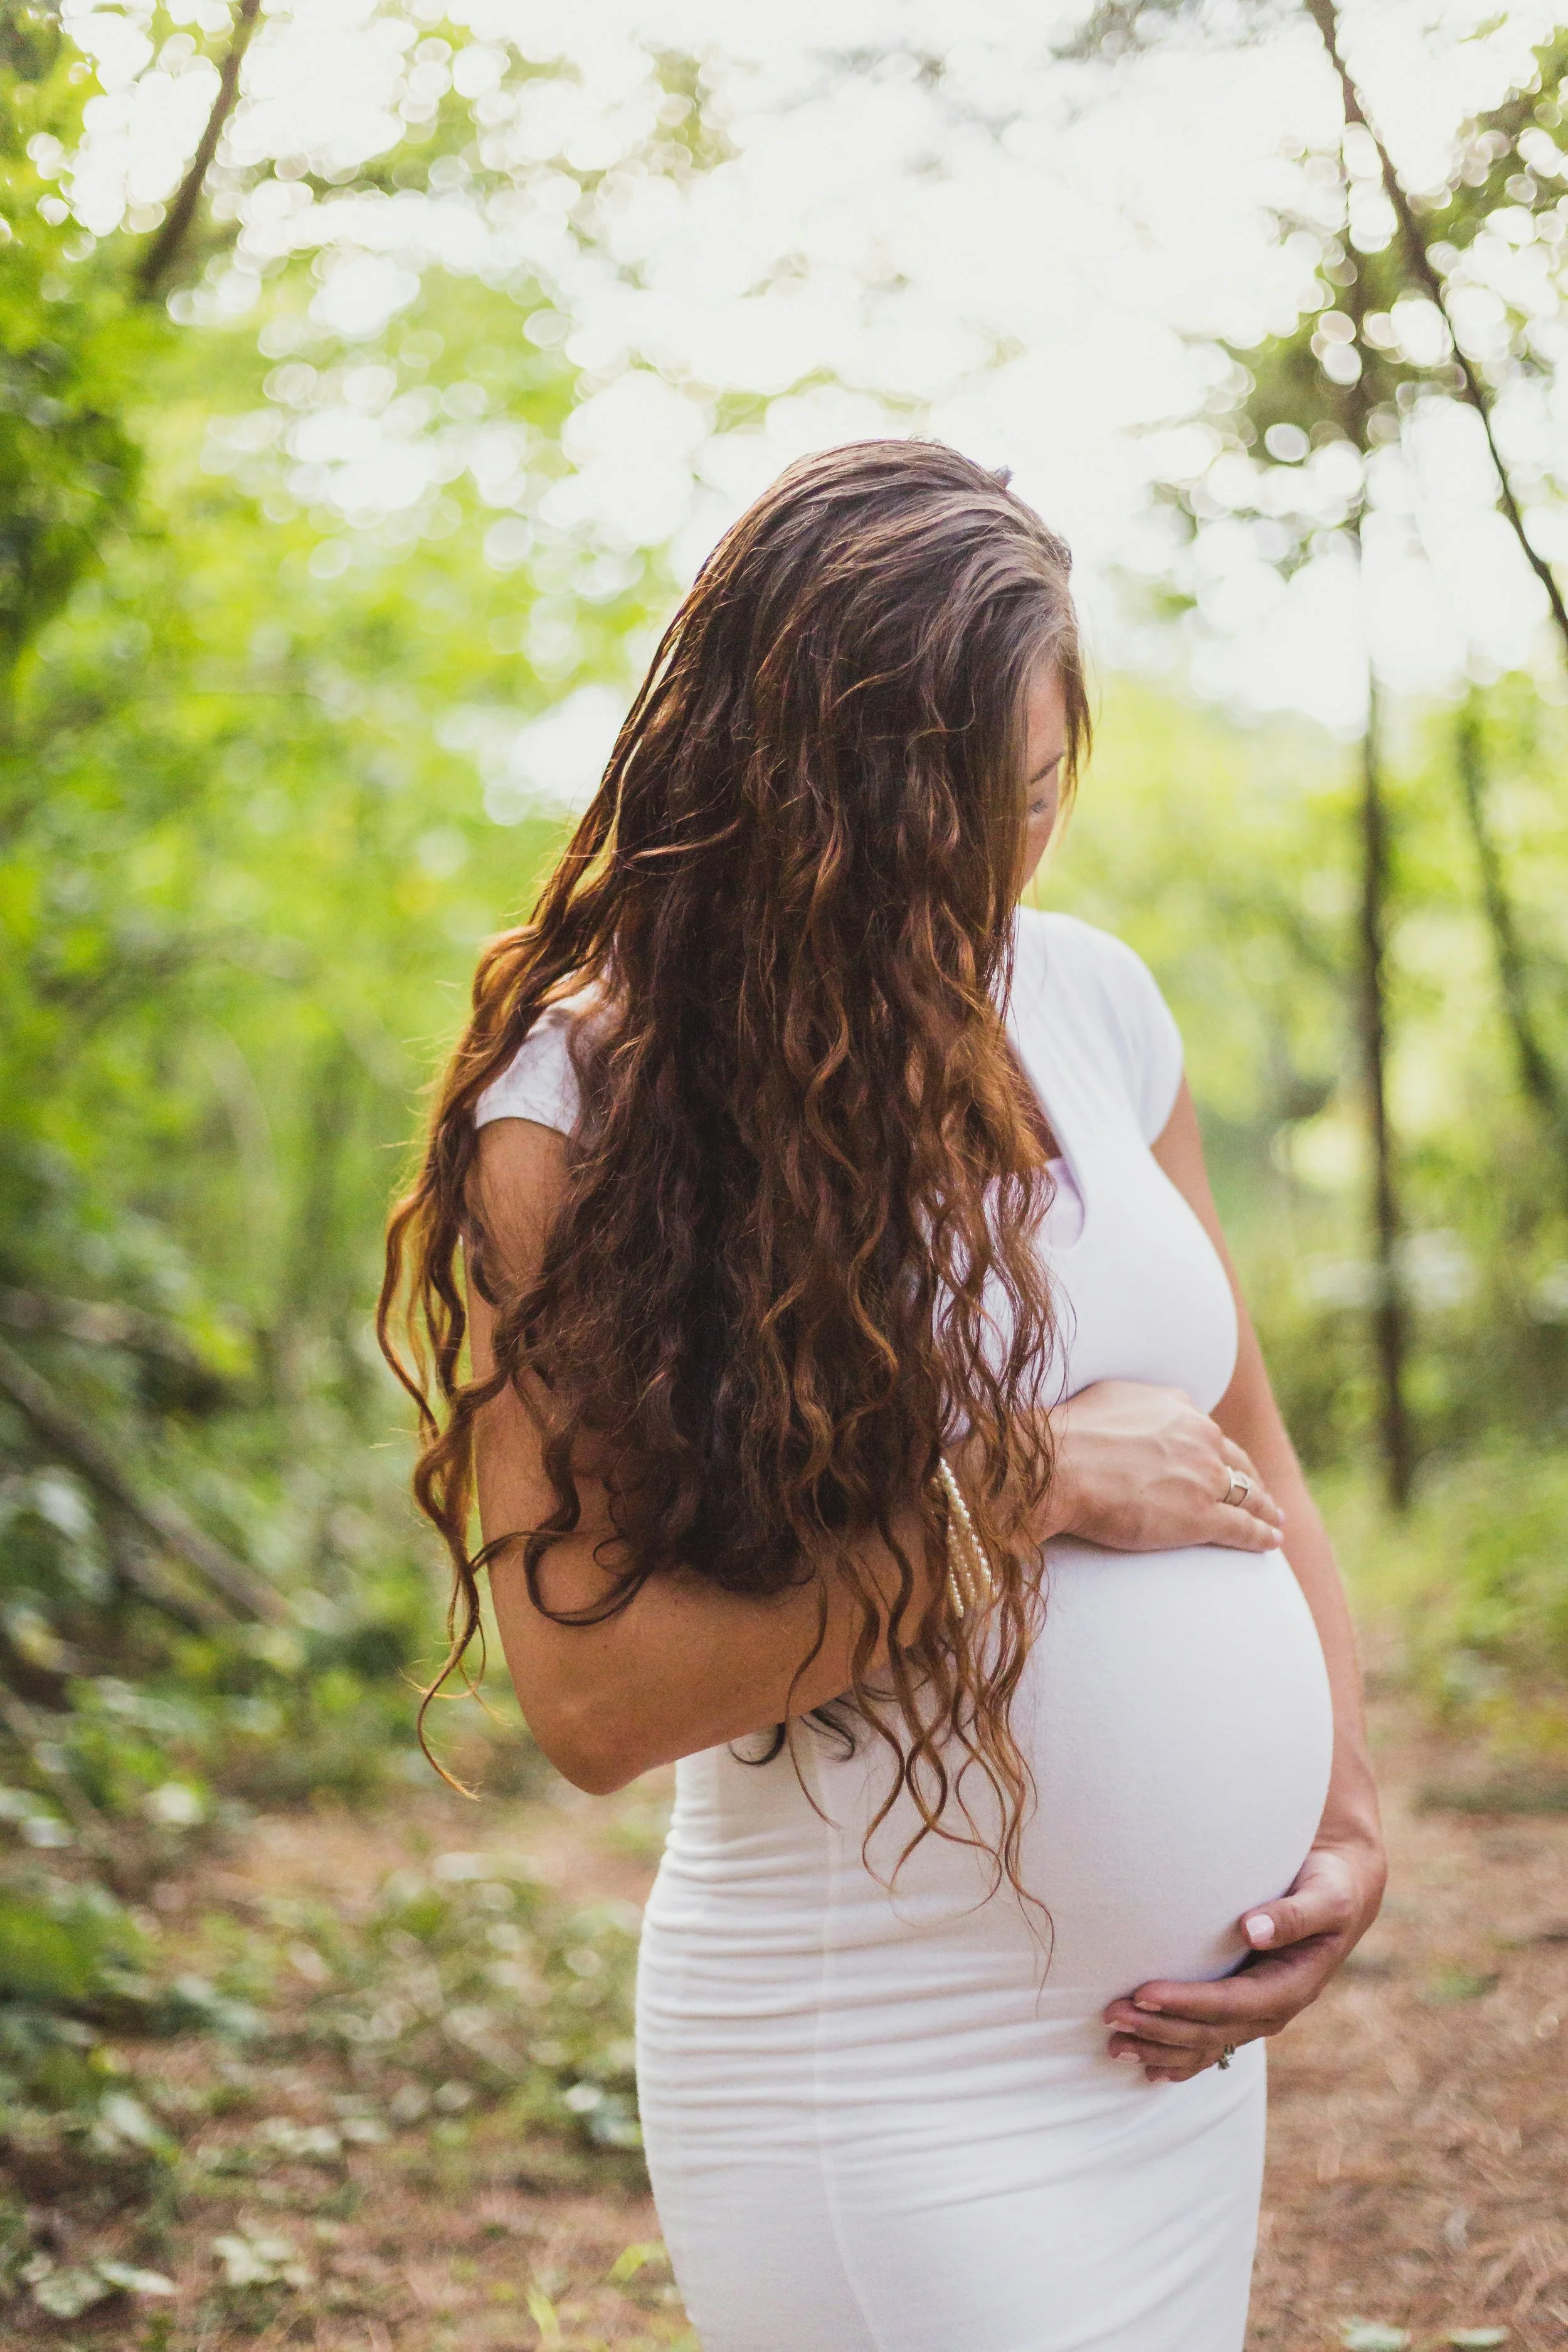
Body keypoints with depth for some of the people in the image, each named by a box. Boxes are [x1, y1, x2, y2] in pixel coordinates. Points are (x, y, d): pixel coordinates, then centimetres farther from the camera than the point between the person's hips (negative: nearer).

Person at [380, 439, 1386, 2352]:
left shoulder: (1090, 998, 3)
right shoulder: (584, 1104, -14)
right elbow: (590, 1691, -20)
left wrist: (1347, 1818, 1)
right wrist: (1030, 1488, -18)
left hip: (1187, 2038, 6)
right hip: (903, 2088, -6)